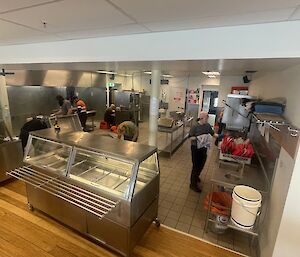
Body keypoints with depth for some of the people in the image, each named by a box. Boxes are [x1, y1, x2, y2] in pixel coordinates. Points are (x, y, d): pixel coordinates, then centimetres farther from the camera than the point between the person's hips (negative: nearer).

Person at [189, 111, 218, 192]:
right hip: (196, 148, -6)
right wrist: (197, 138, -29)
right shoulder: (195, 126, -16)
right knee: (196, 165, -1)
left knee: (201, 164, 20)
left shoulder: (207, 125, 2)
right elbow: (191, 137, -13)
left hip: (204, 148, 7)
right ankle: (193, 184, 13)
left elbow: (212, 134, 11)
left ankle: (196, 176, 47)